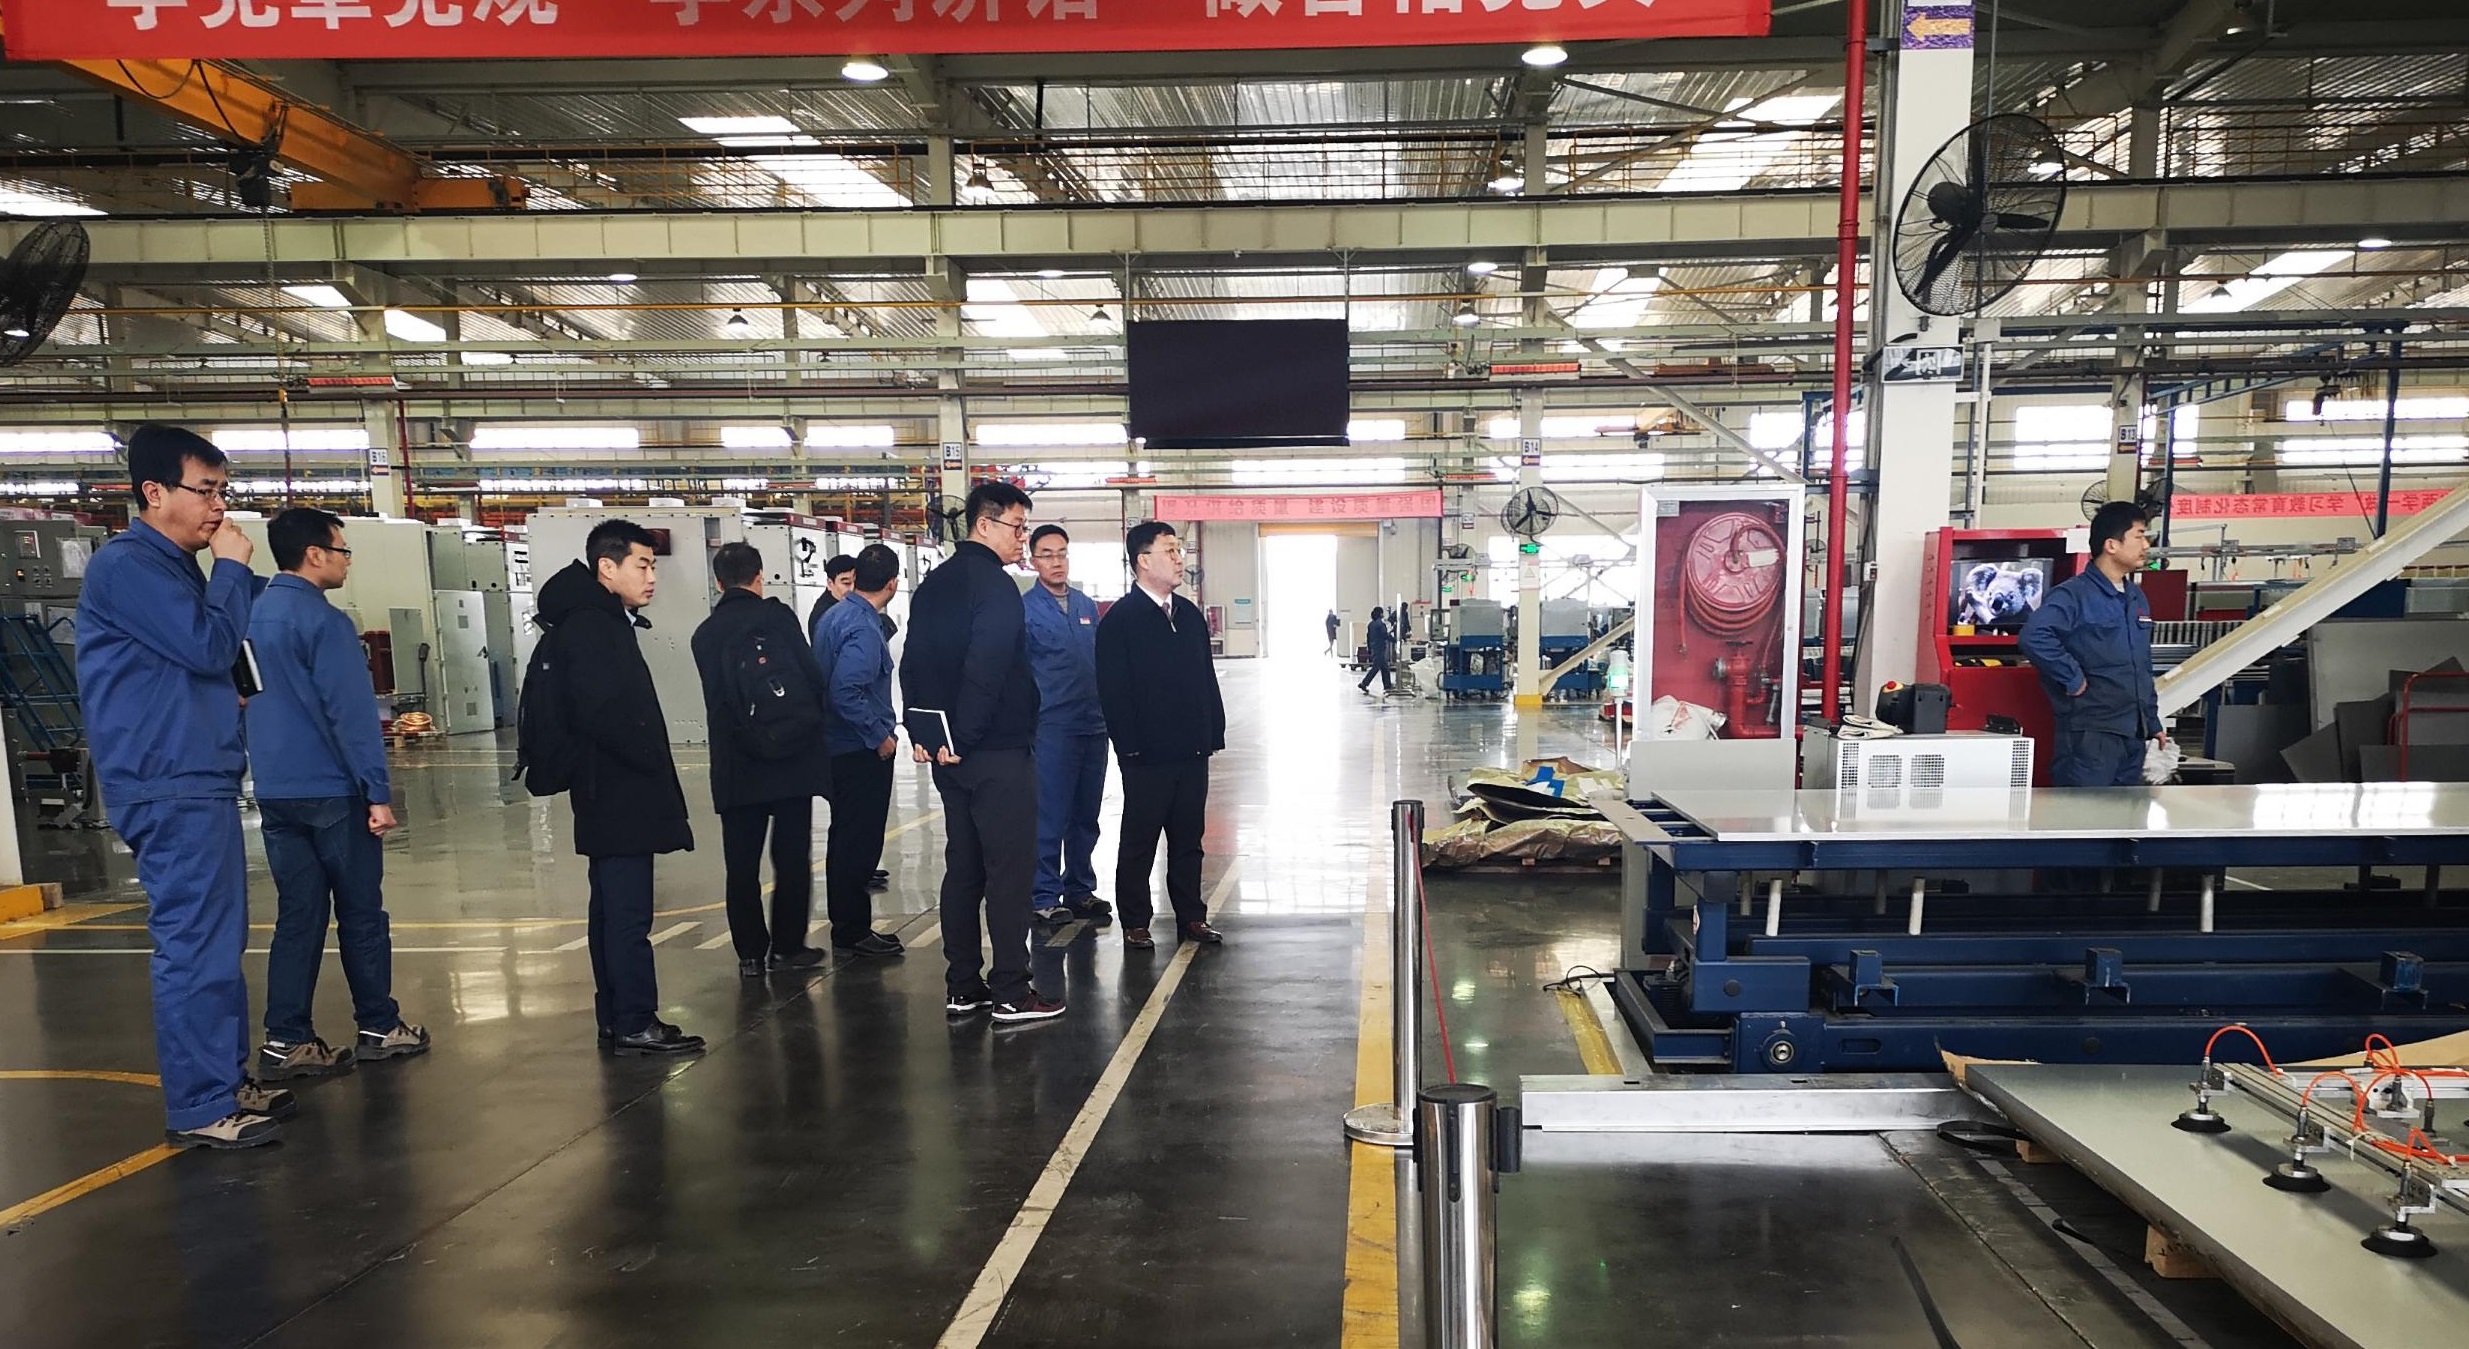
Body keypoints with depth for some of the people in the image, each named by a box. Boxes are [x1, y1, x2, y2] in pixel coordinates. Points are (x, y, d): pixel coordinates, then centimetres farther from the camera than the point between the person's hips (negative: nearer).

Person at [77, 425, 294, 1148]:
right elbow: (209, 647, -18)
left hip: (200, 782, 10)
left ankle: (228, 1081, 23)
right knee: (195, 946, -7)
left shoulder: (174, 568, 19)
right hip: (171, 788, -10)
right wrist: (232, 567, -8)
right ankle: (198, 1108, 0)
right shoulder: (127, 565, -11)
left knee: (215, 942, 14)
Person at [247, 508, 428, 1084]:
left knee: (297, 916, 10)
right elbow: (351, 713, -18)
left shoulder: (253, 616, 11)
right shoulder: (324, 621, -15)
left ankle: (286, 1041, 10)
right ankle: (378, 1028, 13)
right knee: (361, 913, 4)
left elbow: (253, 702, 18)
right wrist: (378, 792, -15)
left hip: (274, 793, 7)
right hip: (331, 792, -7)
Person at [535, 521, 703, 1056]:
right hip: (618, 795, -11)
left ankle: (615, 1017, 22)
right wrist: (654, 762, -14)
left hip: (616, 795, 11)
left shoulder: (605, 622, 16)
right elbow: (601, 715, -24)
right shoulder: (588, 627, -15)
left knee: (615, 908, 14)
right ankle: (633, 1025, 0)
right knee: (629, 913, -6)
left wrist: (654, 766, 8)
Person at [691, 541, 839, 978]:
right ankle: (787, 947, 10)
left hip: (737, 766, 2)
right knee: (792, 856, 6)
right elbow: (813, 675, -5)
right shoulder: (778, 616, -3)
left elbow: (715, 701, 6)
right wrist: (812, 723, 9)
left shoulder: (705, 635, 5)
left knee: (742, 863, 8)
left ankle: (750, 953, 11)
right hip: (795, 757, -2)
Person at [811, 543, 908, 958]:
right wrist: (879, 736, -19)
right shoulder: (864, 628, -20)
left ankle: (845, 923, 28)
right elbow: (846, 691, -29)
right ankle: (853, 931, 8)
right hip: (864, 751, -10)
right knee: (861, 841, -1)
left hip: (839, 747, 10)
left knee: (846, 836, 17)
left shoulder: (835, 615, 8)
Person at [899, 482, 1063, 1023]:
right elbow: (986, 671, -22)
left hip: (950, 753, 9)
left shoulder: (934, 583, 13)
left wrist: (922, 732, 10)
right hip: (997, 753, -9)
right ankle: (1011, 993, 3)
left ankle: (962, 987, 20)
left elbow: (914, 664, 13)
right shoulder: (994, 584, -14)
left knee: (963, 866, 14)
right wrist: (963, 738, -16)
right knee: (1010, 870, -2)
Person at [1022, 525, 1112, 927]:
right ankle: (1046, 897, 8)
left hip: (1093, 725, 6)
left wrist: (1106, 711, 14)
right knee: (1050, 818, -3)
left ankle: (1080, 890, 24)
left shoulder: (1087, 605, 13)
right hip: (1051, 726, -6)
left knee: (1086, 816, 13)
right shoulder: (1024, 607, -3)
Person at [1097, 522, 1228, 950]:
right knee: (1139, 841, 6)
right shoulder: (1120, 620, -9)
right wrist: (1130, 746, -15)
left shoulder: (1190, 614, 12)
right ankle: (1135, 924, 17)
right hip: (1147, 755, -6)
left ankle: (1191, 917, 24)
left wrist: (1213, 732, 9)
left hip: (1193, 751, 6)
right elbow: (1113, 690, -12)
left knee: (1188, 837, 14)